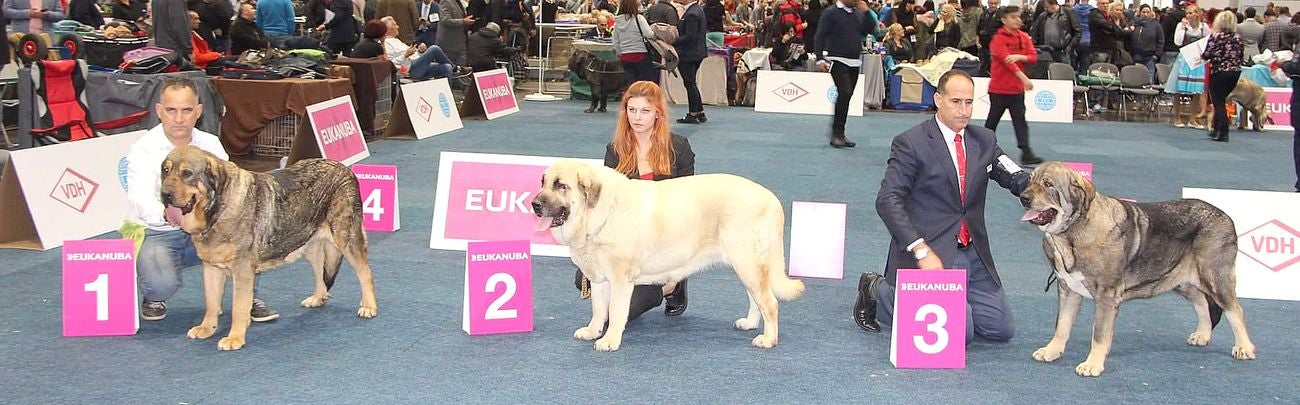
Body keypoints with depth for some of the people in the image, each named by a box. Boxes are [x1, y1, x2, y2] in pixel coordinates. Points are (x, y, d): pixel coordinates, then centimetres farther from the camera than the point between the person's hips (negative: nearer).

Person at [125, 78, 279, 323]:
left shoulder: (210, 144, 1)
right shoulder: (143, 150, -13)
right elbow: (141, 199, -28)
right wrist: (167, 215, -51)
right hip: (157, 234, -4)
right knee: (162, 283, -33)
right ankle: (153, 298, 6)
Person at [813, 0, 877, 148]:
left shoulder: (858, 13, 13)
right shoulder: (831, 13, -4)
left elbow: (871, 30, 8)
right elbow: (819, 37, -7)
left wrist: (866, 12, -3)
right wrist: (820, 59, -16)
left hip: (855, 62, 6)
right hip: (838, 61, -6)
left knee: (846, 96, 7)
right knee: (844, 93, -18)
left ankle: (839, 134, 15)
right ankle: (836, 133, -11)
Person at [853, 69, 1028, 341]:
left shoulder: (985, 141, 9)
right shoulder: (910, 143, -11)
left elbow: (1017, 180, 1)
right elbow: (887, 201, -18)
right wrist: (921, 251, -26)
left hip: (974, 254, 7)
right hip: (932, 253, -7)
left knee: (1001, 329, 4)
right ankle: (877, 290, 6)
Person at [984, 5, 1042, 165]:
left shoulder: (1024, 37, 6)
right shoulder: (998, 39, -11)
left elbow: (1034, 57, 1)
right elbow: (1006, 60, -21)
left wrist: (1019, 57, -20)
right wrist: (1023, 78, -28)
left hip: (1017, 88, 4)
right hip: (999, 88, -4)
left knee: (1020, 120, -1)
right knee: (993, 120, 7)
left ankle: (1026, 153, -6)